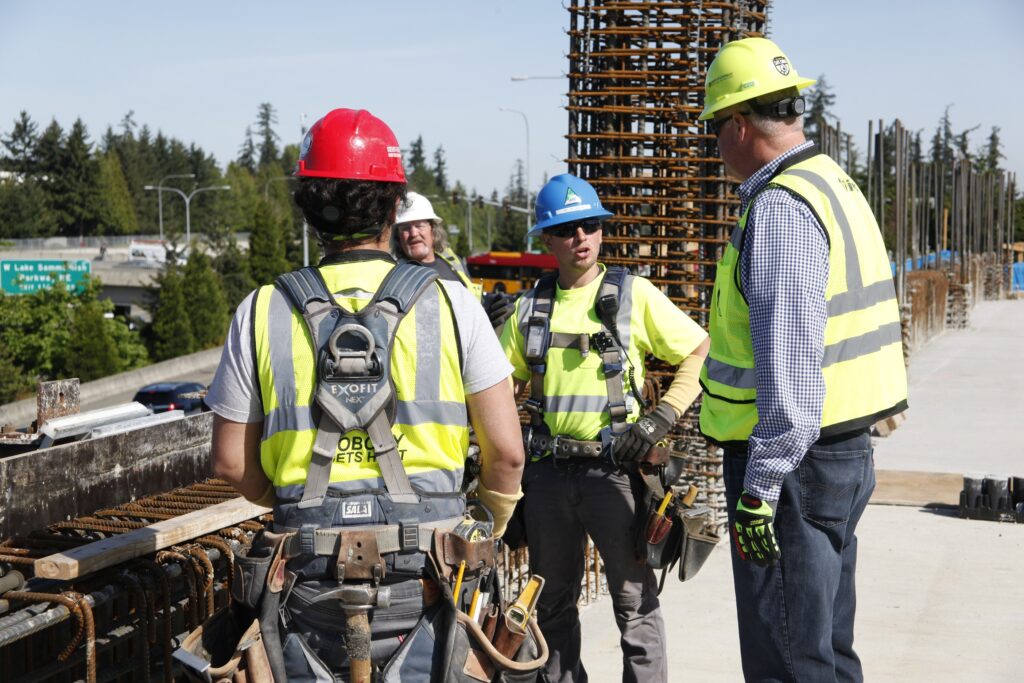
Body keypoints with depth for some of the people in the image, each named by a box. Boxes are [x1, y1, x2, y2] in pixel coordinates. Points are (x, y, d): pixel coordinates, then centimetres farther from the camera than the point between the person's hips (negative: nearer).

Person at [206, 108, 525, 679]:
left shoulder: (262, 312, 0)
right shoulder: (450, 304, -3)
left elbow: (232, 463, 4)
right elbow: (507, 451, -3)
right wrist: (493, 527, 17)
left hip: (312, 585, 1)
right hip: (427, 583, -1)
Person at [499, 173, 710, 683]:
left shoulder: (634, 295, -1)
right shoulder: (530, 307, 10)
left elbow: (701, 353, 1)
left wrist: (663, 417, -8)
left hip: (615, 467, -4)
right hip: (548, 471, 4)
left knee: (635, 599, -1)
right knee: (553, 601, 14)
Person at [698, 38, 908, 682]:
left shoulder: (780, 206, -17)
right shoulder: (837, 183, 14)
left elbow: (789, 361, -25)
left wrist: (759, 488, -23)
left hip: (794, 460, -10)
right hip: (847, 450, 10)